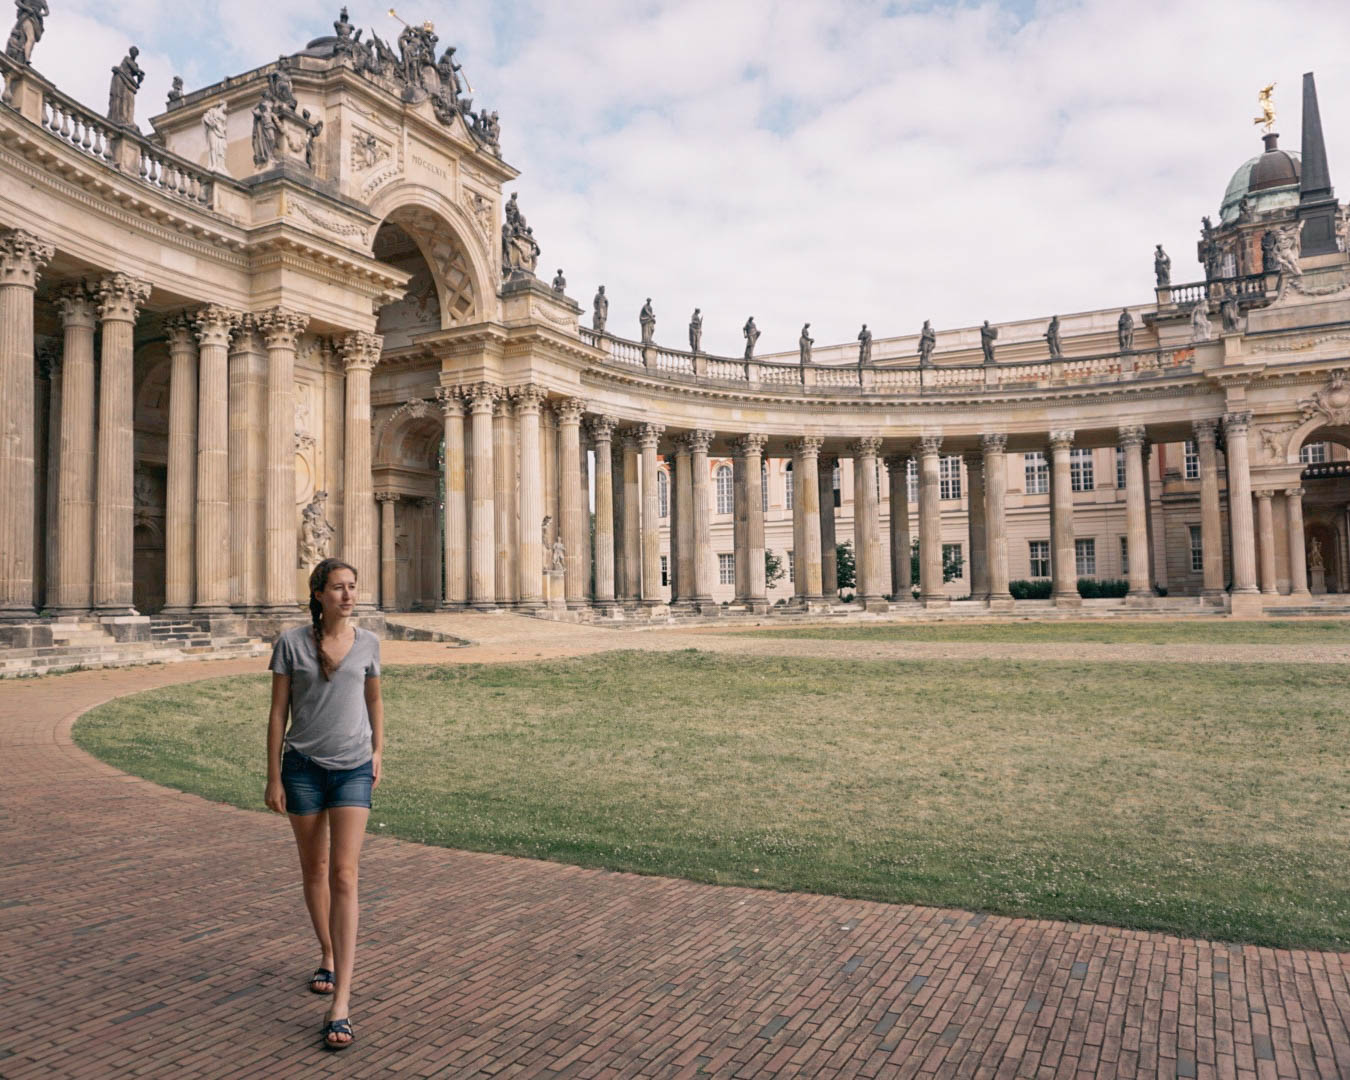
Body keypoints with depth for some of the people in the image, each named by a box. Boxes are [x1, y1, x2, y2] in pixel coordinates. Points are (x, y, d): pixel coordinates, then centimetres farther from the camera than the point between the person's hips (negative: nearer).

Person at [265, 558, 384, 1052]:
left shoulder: (367, 643, 0)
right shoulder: (291, 642, -5)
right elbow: (278, 711, -2)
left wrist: (377, 754, 16)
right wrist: (273, 777, -3)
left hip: (353, 769, 0)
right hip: (303, 766, 1)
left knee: (344, 876, -9)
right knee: (315, 869, 15)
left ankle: (340, 1003, -10)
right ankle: (328, 956, 40)